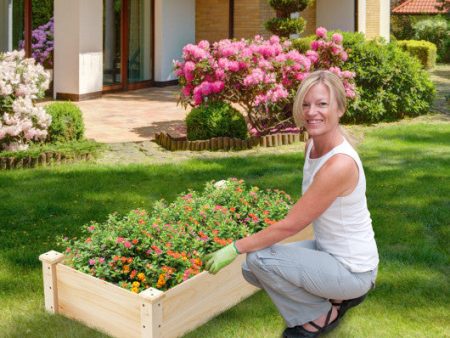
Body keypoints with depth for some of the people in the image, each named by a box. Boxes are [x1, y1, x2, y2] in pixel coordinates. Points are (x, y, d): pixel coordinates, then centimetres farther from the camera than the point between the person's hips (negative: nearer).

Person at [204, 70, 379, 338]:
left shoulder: (340, 164, -29)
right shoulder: (312, 145, -2)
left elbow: (290, 225, -25)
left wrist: (235, 248, -18)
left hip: (352, 269, -8)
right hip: (327, 250, 9)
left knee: (260, 259, -21)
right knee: (252, 270, 5)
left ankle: (321, 316, 2)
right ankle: (335, 296, 15)